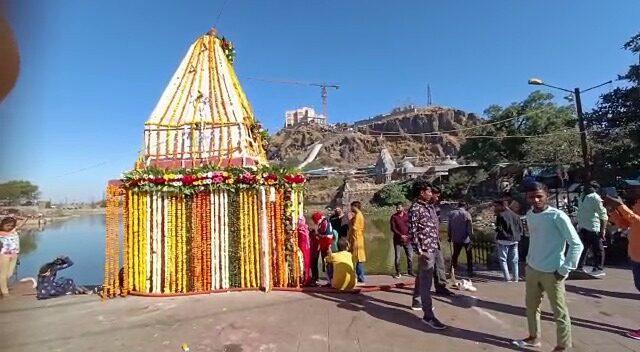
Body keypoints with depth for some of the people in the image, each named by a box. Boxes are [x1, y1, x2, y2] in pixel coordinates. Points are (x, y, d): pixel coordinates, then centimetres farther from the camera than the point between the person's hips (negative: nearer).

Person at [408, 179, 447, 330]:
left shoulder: (430, 206, 13)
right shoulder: (415, 208, -14)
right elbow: (412, 231, -17)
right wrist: (419, 251, -20)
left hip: (434, 247, 9)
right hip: (426, 249, -9)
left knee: (422, 276, 21)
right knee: (426, 281, -6)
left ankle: (417, 301, 36)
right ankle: (428, 316, -3)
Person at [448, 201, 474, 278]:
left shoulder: (451, 214, 2)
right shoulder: (466, 214, -8)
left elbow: (449, 226, 6)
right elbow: (470, 226, -10)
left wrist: (449, 236, 14)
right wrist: (471, 235, -2)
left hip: (455, 238, 3)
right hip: (465, 238, -2)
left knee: (455, 255, 11)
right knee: (469, 255, 14)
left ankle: (453, 269, -3)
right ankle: (470, 271, 21)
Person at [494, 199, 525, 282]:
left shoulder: (501, 215, -12)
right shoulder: (515, 215, 10)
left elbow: (499, 229, -17)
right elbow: (521, 227, 10)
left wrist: (497, 238, -4)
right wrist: (518, 236, 15)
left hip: (504, 241, -7)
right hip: (514, 241, 7)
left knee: (503, 259, 2)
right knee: (514, 260, 14)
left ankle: (507, 278, -2)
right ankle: (515, 278, 19)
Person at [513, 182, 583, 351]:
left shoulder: (558, 216, -15)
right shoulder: (529, 215, 5)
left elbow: (577, 244, -14)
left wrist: (565, 269, -15)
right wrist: (529, 259, 13)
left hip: (552, 272, -7)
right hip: (532, 269, 7)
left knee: (559, 312, 7)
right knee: (531, 306, 19)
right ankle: (534, 338, 36)